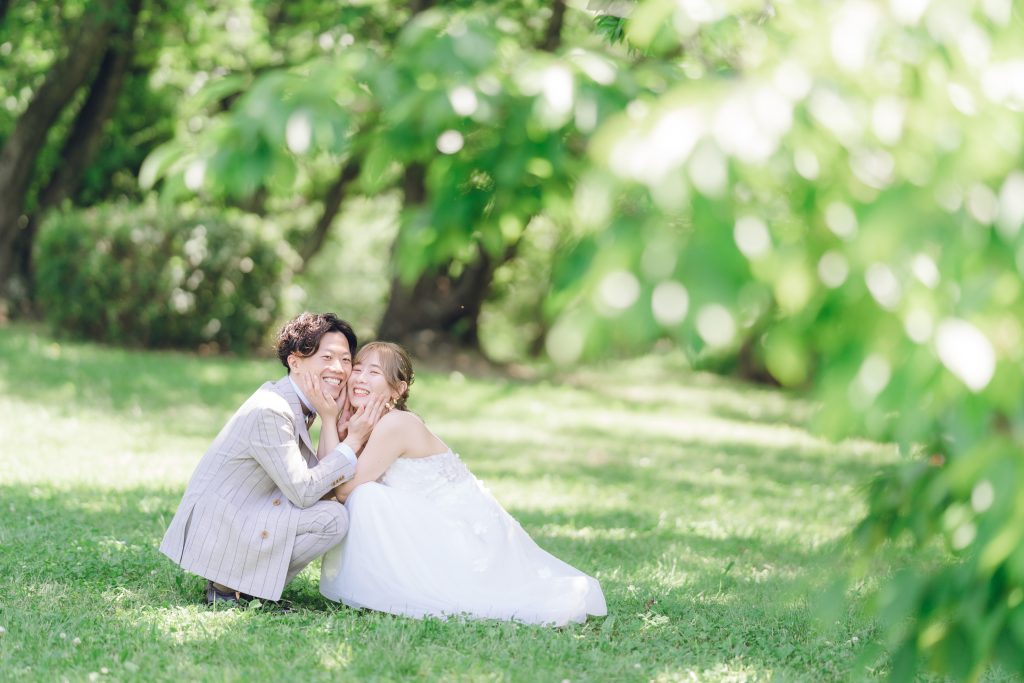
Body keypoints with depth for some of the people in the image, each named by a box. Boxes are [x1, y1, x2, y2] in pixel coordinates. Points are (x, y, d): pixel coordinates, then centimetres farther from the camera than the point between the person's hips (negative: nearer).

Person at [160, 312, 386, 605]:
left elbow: (315, 475, 1)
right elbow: (303, 492, -22)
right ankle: (228, 586, -7)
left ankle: (237, 579, 11)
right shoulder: (270, 411, -21)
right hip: (215, 533, -10)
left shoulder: (296, 405, 8)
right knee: (332, 518, -17)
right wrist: (353, 440, -17)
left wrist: (330, 421, -7)